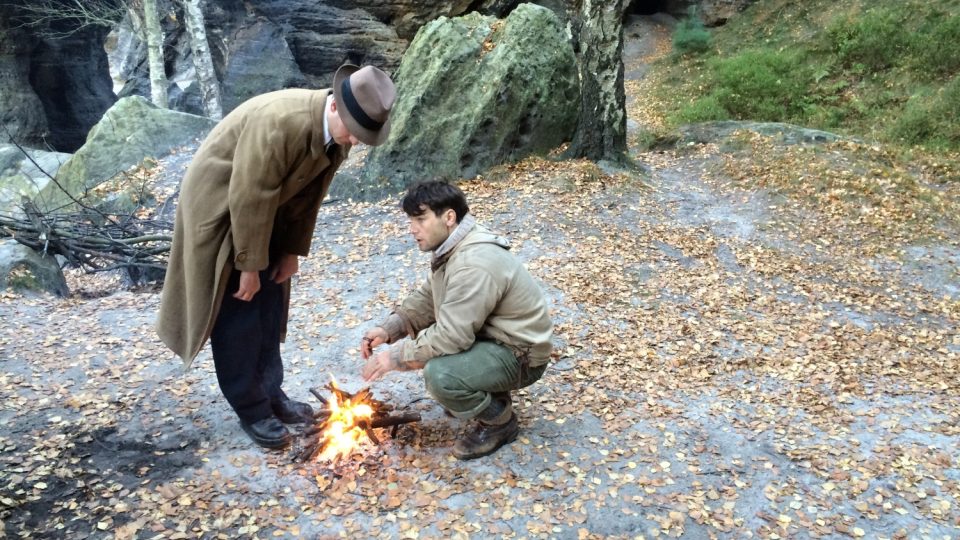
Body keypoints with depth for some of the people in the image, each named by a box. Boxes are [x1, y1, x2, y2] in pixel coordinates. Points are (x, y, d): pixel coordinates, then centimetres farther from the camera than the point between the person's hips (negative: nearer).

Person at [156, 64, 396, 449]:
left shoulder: (339, 133, -11)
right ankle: (251, 409, 9)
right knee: (238, 312, -3)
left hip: (267, 210, 8)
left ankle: (271, 393, 23)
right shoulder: (279, 121, -35)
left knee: (269, 306, 11)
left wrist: (293, 250, 3)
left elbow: (310, 193, 1)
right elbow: (249, 197, -29)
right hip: (220, 206, -7)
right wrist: (249, 265, -21)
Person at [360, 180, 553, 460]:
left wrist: (395, 357, -21)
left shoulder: (474, 265, -30)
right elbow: (425, 300, 11)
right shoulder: (451, 247, 2)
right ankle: (484, 392, 17)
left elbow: (450, 337, -31)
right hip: (486, 336, 10)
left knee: (440, 374, -30)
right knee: (416, 337, 8)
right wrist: (388, 329, -4)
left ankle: (499, 420, -2)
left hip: (520, 354, -10)